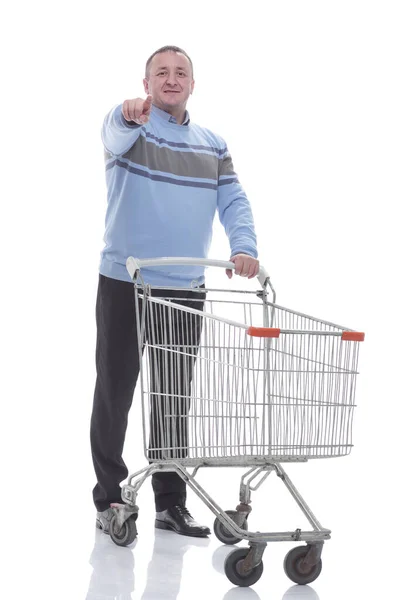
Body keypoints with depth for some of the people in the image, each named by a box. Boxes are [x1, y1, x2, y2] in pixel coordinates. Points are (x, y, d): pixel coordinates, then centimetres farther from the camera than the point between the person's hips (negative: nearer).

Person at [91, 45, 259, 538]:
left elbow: (233, 202, 2)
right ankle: (109, 498, 15)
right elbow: (115, 136, -28)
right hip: (124, 285, -4)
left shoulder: (212, 146, 12)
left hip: (186, 290, 4)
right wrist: (130, 116, -52)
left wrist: (244, 247, -19)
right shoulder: (128, 128, -3)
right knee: (115, 394, 4)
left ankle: (171, 503, 19)